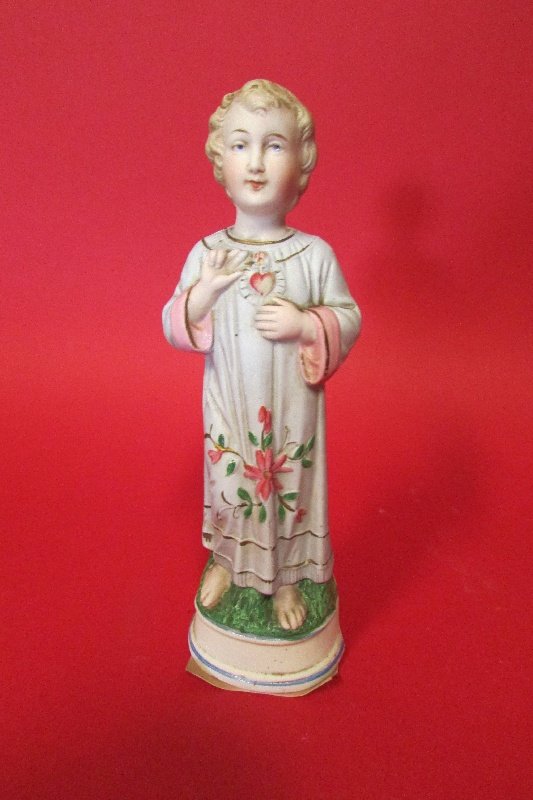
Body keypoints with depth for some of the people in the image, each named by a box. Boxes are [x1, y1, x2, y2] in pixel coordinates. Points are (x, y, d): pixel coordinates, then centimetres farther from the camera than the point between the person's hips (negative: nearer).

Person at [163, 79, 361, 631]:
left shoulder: (315, 254, -9)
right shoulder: (206, 253, -6)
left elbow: (348, 317, -3)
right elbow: (173, 328, -2)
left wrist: (303, 324, -21)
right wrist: (203, 292, -21)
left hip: (291, 409, -1)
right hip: (228, 406, 1)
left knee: (291, 488, 14)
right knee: (229, 483, 18)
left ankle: (286, 581, 40)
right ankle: (227, 563, 48)